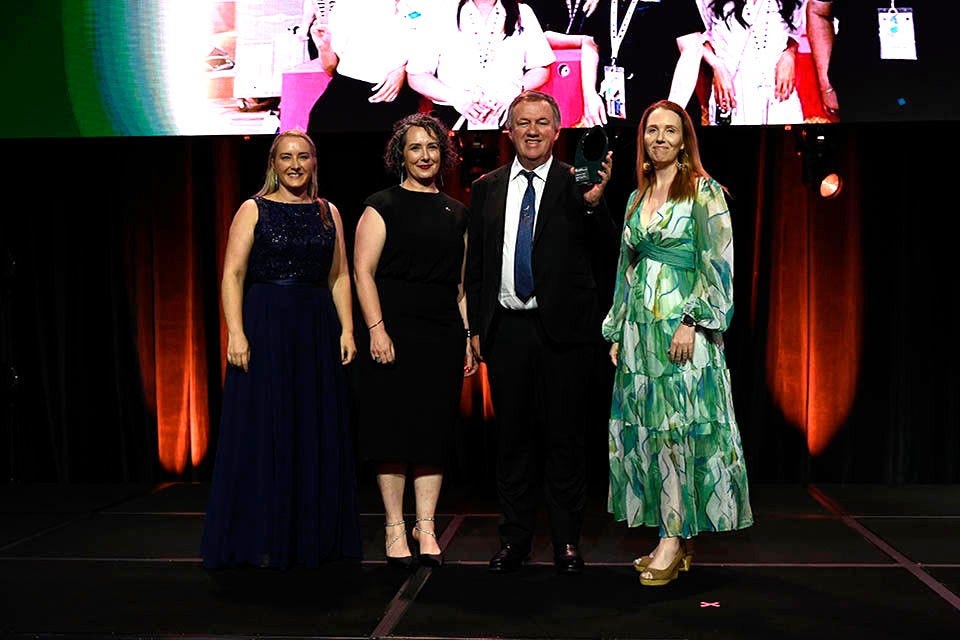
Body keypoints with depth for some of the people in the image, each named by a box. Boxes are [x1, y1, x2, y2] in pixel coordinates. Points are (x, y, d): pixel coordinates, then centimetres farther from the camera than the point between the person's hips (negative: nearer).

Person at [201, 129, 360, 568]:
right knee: (263, 430, -1)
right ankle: (262, 541, 8)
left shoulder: (328, 213, 13)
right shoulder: (254, 210, 2)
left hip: (318, 330, 4)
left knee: (318, 431, 7)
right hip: (266, 328, -4)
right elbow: (233, 274, -6)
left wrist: (346, 329, 1)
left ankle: (315, 537, 17)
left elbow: (340, 277, 11)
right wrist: (235, 333, -16)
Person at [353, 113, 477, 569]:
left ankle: (426, 525, 12)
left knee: (435, 430, 5)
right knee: (393, 429, -1)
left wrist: (468, 336, 10)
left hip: (444, 335, 4)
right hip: (394, 334, -4)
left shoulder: (456, 213, 15)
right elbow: (363, 271, -5)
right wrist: (376, 329, -15)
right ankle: (395, 527, 8)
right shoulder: (382, 207, 1)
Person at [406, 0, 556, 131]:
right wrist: (455, 98, -12)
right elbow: (417, 77, 4)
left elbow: (542, 69, 12)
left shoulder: (523, 14, 11)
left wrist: (512, 91, -9)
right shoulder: (444, 14, 5)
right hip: (452, 122, -1)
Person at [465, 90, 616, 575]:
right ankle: (515, 538, 20)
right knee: (512, 436, 10)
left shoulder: (577, 184, 0)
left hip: (562, 329, -2)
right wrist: (476, 326, 8)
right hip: (506, 329, 3)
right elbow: (475, 265, 12)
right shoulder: (486, 189, 10)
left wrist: (594, 202, -23)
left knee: (564, 437, 5)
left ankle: (566, 540, 16)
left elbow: (604, 248, -7)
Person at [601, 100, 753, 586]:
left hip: (682, 329, -6)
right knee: (646, 430, 5)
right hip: (639, 329, 7)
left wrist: (693, 321, -17)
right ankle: (672, 538, 12)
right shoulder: (637, 198, 16)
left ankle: (675, 540, -2)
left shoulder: (703, 192, -2)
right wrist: (617, 332, 15)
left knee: (679, 429, -7)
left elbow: (718, 264, -9)